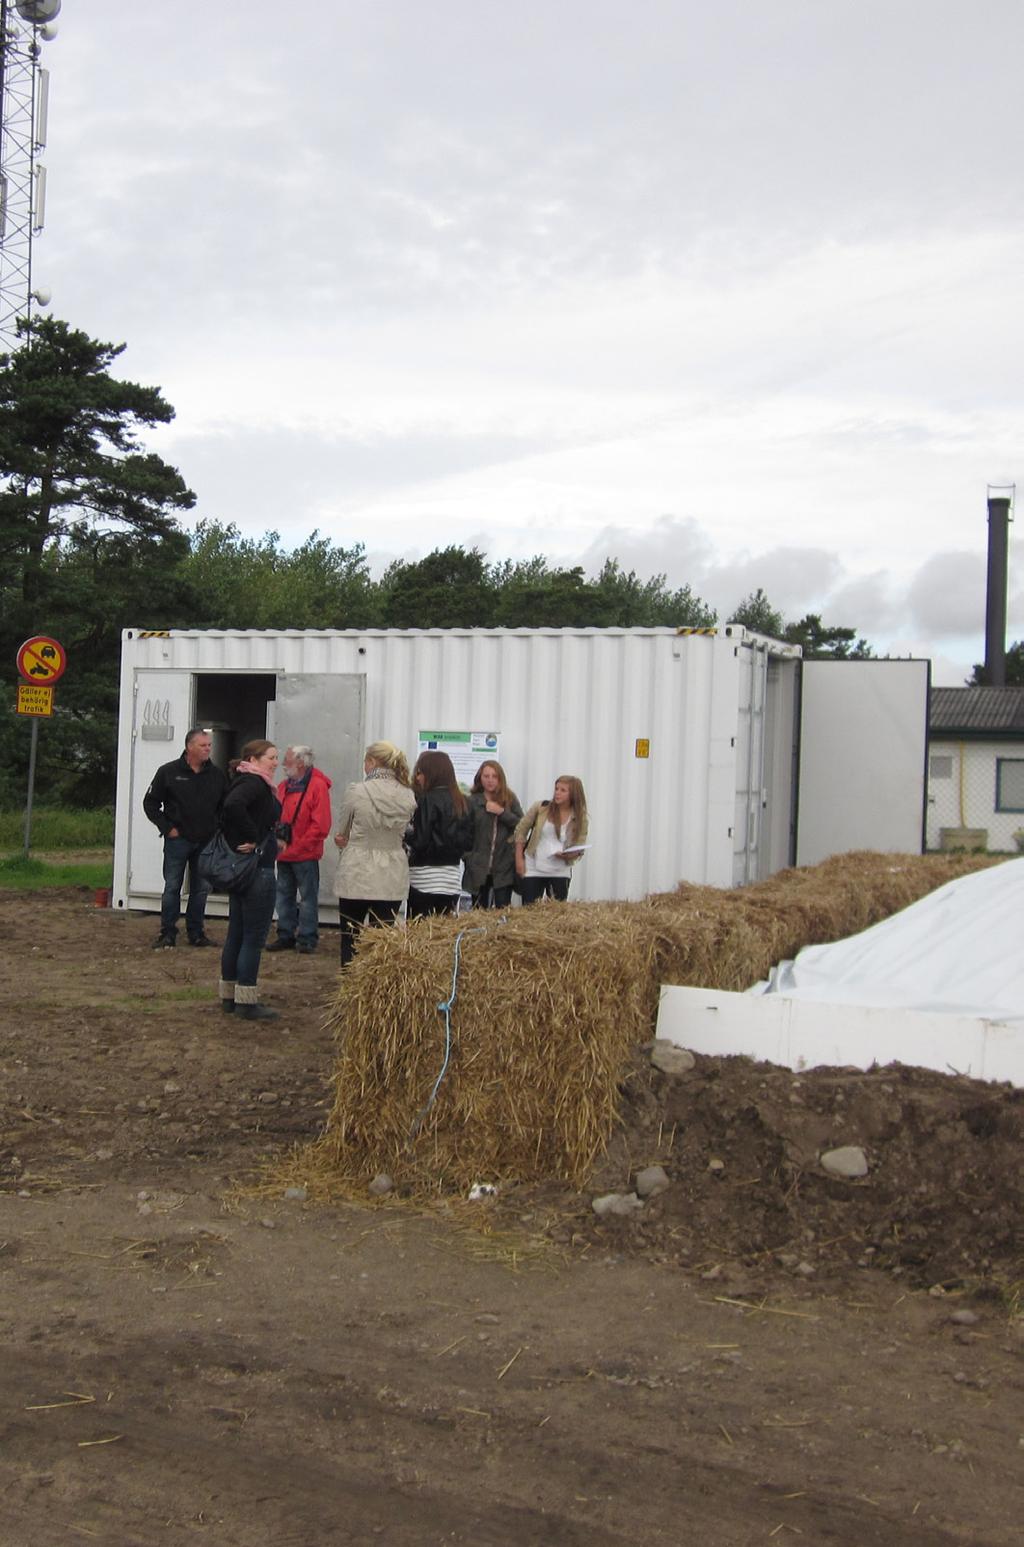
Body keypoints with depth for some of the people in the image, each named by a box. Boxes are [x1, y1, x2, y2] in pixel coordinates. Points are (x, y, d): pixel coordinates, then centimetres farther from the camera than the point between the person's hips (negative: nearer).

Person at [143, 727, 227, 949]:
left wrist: (217, 830, 5)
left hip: (206, 842, 3)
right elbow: (150, 803, 0)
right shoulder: (169, 772, -4)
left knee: (200, 889, 8)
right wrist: (167, 828, -6)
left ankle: (196, 933, 17)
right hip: (177, 840, -3)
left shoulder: (216, 775, 5)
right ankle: (167, 934, 6)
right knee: (172, 887, 0)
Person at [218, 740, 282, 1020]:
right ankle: (246, 1001, -1)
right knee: (254, 937, -4)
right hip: (258, 868, -10)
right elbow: (233, 805, -33)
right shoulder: (254, 783, -15)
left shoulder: (245, 782, 14)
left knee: (237, 934, 14)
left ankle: (229, 996, 21)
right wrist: (252, 837, -23)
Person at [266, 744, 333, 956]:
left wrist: (299, 846, -14)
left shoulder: (318, 786, -9)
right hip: (284, 854, 7)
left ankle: (307, 939, 6)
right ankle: (286, 936, 20)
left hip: (305, 855, -7)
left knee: (308, 897, 0)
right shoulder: (283, 786, 12)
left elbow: (321, 825, -14)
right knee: (284, 896, 11)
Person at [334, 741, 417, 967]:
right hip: (392, 879, 3)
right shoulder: (408, 797, -2)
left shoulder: (356, 792, -11)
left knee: (350, 940, 8)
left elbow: (342, 833, 2)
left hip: (356, 876, -3)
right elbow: (403, 832, 9)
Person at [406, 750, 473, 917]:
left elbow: (420, 841, -14)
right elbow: (468, 841, 12)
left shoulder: (428, 799, -11)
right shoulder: (459, 800, 9)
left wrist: (405, 834, 3)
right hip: (452, 877, 7)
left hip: (426, 879, -7)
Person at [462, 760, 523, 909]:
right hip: (479, 867, 0)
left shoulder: (510, 800, 6)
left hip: (504, 868, 0)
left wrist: (502, 812, -11)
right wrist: (467, 857, -6)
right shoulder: (472, 801, 2)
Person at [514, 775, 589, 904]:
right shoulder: (540, 807, -6)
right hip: (533, 869, -1)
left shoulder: (580, 818, -3)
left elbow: (579, 849, 1)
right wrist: (519, 859, -3)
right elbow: (521, 831, 3)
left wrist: (568, 855, -22)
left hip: (560, 873, 1)